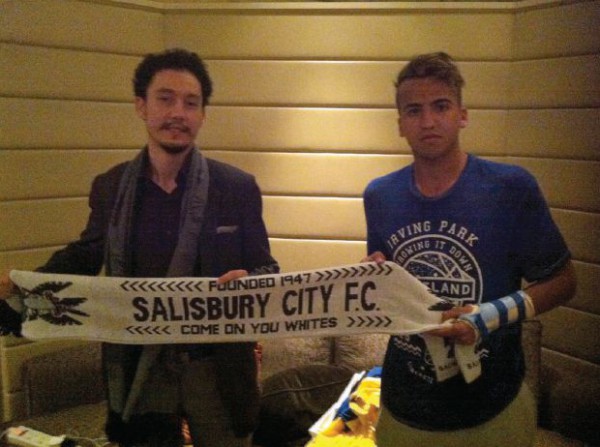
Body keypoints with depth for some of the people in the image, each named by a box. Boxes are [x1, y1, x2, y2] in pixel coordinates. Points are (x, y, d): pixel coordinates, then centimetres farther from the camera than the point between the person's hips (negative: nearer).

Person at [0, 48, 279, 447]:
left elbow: (265, 270, -3)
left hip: (216, 370, -1)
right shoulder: (109, 187, -1)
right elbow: (88, 253, 13)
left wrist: (247, 281, -26)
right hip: (139, 369, 2)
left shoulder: (238, 187, -8)